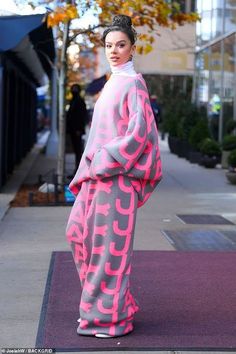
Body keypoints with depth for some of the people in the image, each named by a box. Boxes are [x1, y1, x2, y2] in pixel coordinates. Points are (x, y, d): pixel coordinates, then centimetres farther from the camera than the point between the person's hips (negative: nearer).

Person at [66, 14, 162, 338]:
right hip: (100, 170, 9)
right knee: (80, 231, 11)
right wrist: (91, 166, 13)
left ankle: (111, 315, 6)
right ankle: (109, 299, 22)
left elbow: (140, 130, -17)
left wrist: (105, 162, -16)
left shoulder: (132, 82, -8)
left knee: (111, 239, -4)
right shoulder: (114, 82, 18)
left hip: (118, 172, -9)